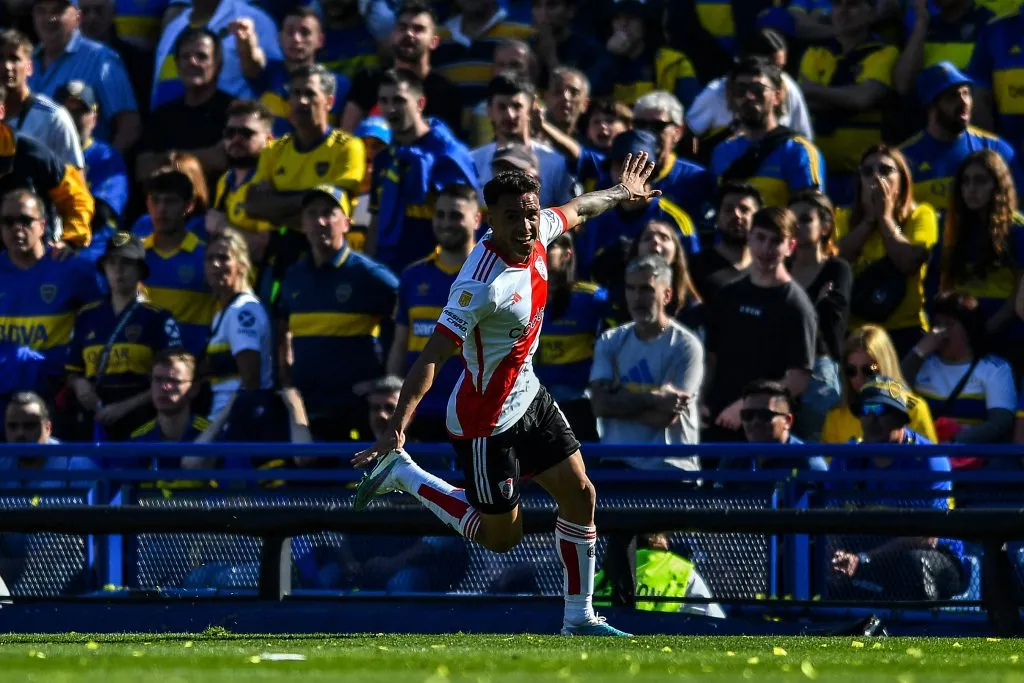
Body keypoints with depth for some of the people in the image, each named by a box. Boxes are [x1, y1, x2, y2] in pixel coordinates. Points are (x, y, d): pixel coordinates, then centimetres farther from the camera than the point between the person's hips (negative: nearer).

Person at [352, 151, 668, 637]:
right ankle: (400, 472, 17)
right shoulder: (482, 285, -34)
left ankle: (579, 617, 18)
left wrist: (621, 192, 35)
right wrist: (397, 428, -42)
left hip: (527, 395, 8)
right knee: (501, 536, 5)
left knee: (580, 493, 6)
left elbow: (575, 211, 17)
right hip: (488, 422, -8)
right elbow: (431, 358, -35)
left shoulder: (536, 235, -9)